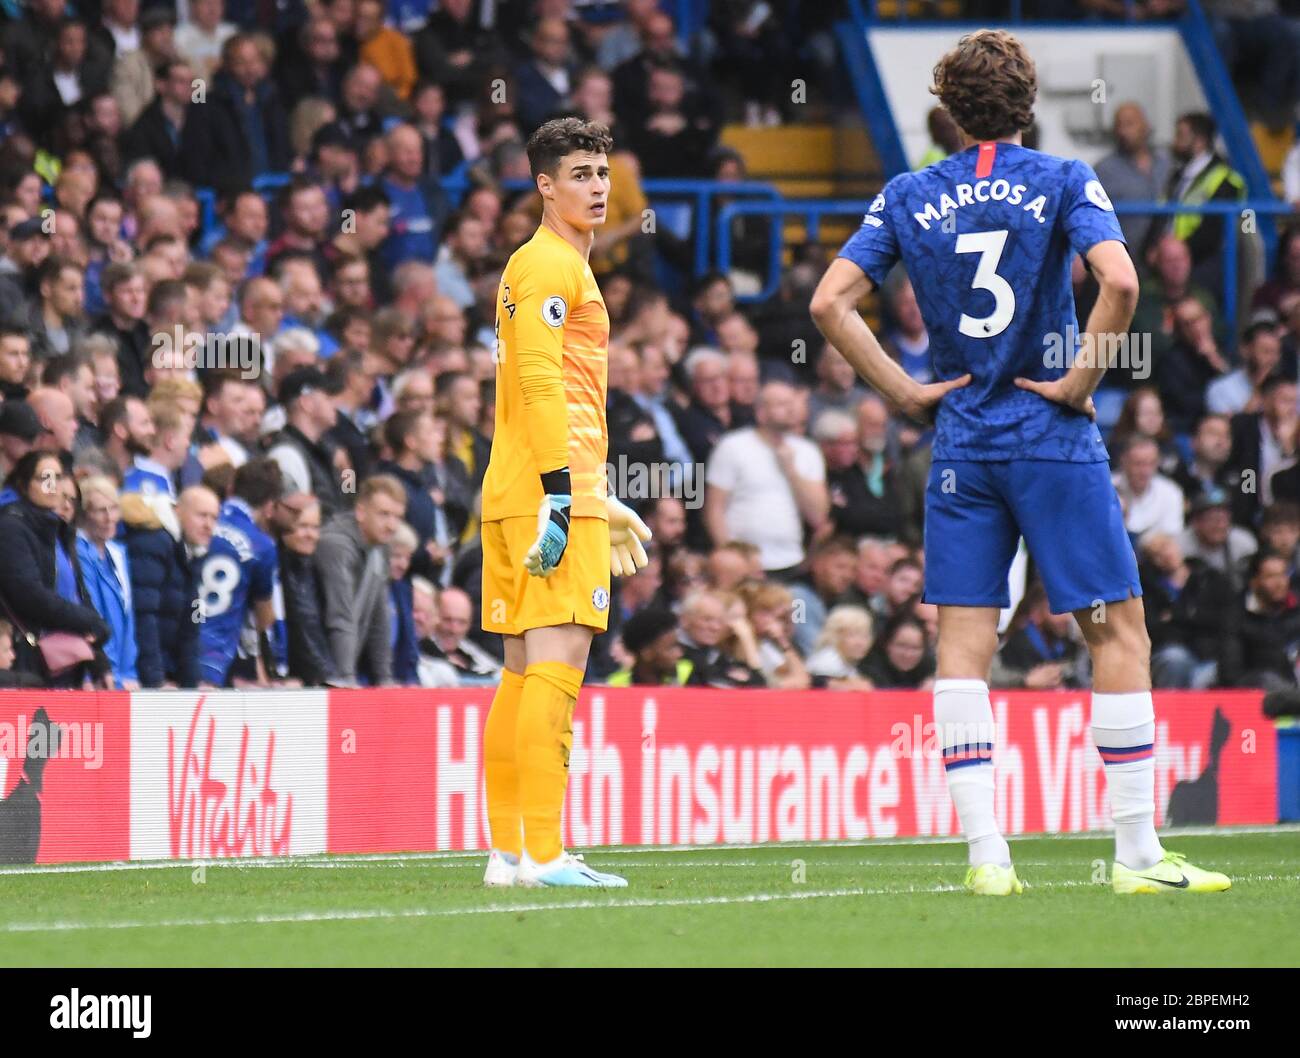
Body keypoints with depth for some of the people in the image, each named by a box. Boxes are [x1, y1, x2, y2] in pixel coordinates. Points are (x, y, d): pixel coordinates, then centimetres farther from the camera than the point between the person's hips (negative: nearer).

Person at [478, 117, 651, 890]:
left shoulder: (556, 266, 24)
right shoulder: (550, 266, -7)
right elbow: (540, 382, -17)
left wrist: (596, 497, 29)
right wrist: (562, 490, -23)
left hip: (517, 497, 10)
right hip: (550, 493, -10)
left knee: (524, 671, 10)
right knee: (558, 662, -14)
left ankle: (507, 852, 11)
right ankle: (543, 855, -19)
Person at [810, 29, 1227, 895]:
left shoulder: (909, 198, 6)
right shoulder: (1063, 183, -3)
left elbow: (830, 302, 0)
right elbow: (1120, 281, -19)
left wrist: (903, 390, 4)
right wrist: (1082, 379, -8)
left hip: (960, 440, 3)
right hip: (1054, 439, -3)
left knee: (964, 643, 4)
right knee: (1119, 630, 3)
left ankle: (986, 855, -4)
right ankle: (1138, 853, 0)